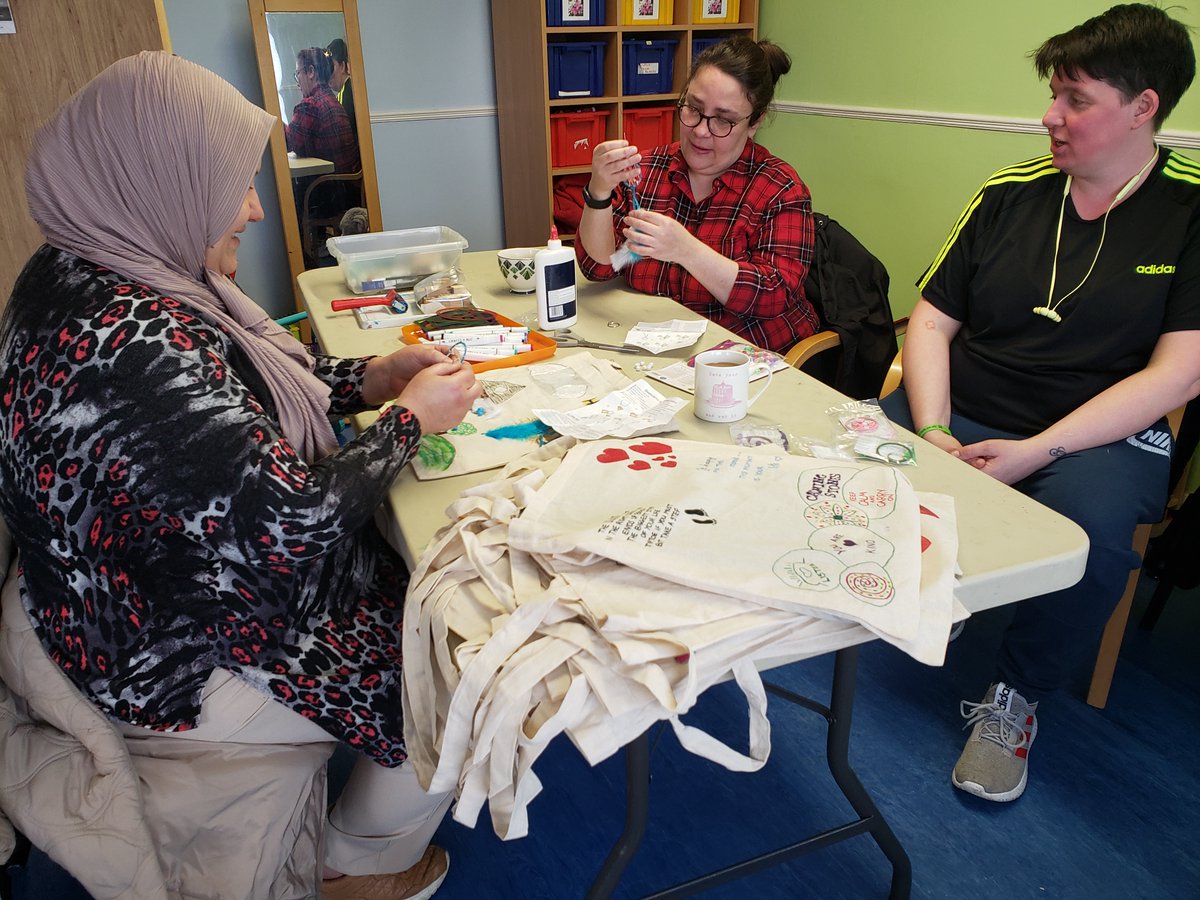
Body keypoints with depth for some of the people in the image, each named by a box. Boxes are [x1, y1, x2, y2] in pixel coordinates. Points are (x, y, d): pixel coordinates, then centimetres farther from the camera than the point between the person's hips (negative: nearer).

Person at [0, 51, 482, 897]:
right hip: (192, 662, -9)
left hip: (194, 578, 9)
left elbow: (234, 389, 11)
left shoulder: (97, 274, -3)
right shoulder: (127, 344, -35)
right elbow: (293, 526, -31)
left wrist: (369, 378, -1)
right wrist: (410, 419, -16)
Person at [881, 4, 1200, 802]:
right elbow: (932, 320, 7)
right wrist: (931, 431, -10)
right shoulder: (1010, 193, 9)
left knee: (1091, 530, -35)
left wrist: (1036, 451, -19)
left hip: (1101, 436, -2)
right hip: (955, 412, 3)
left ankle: (1015, 698, -5)